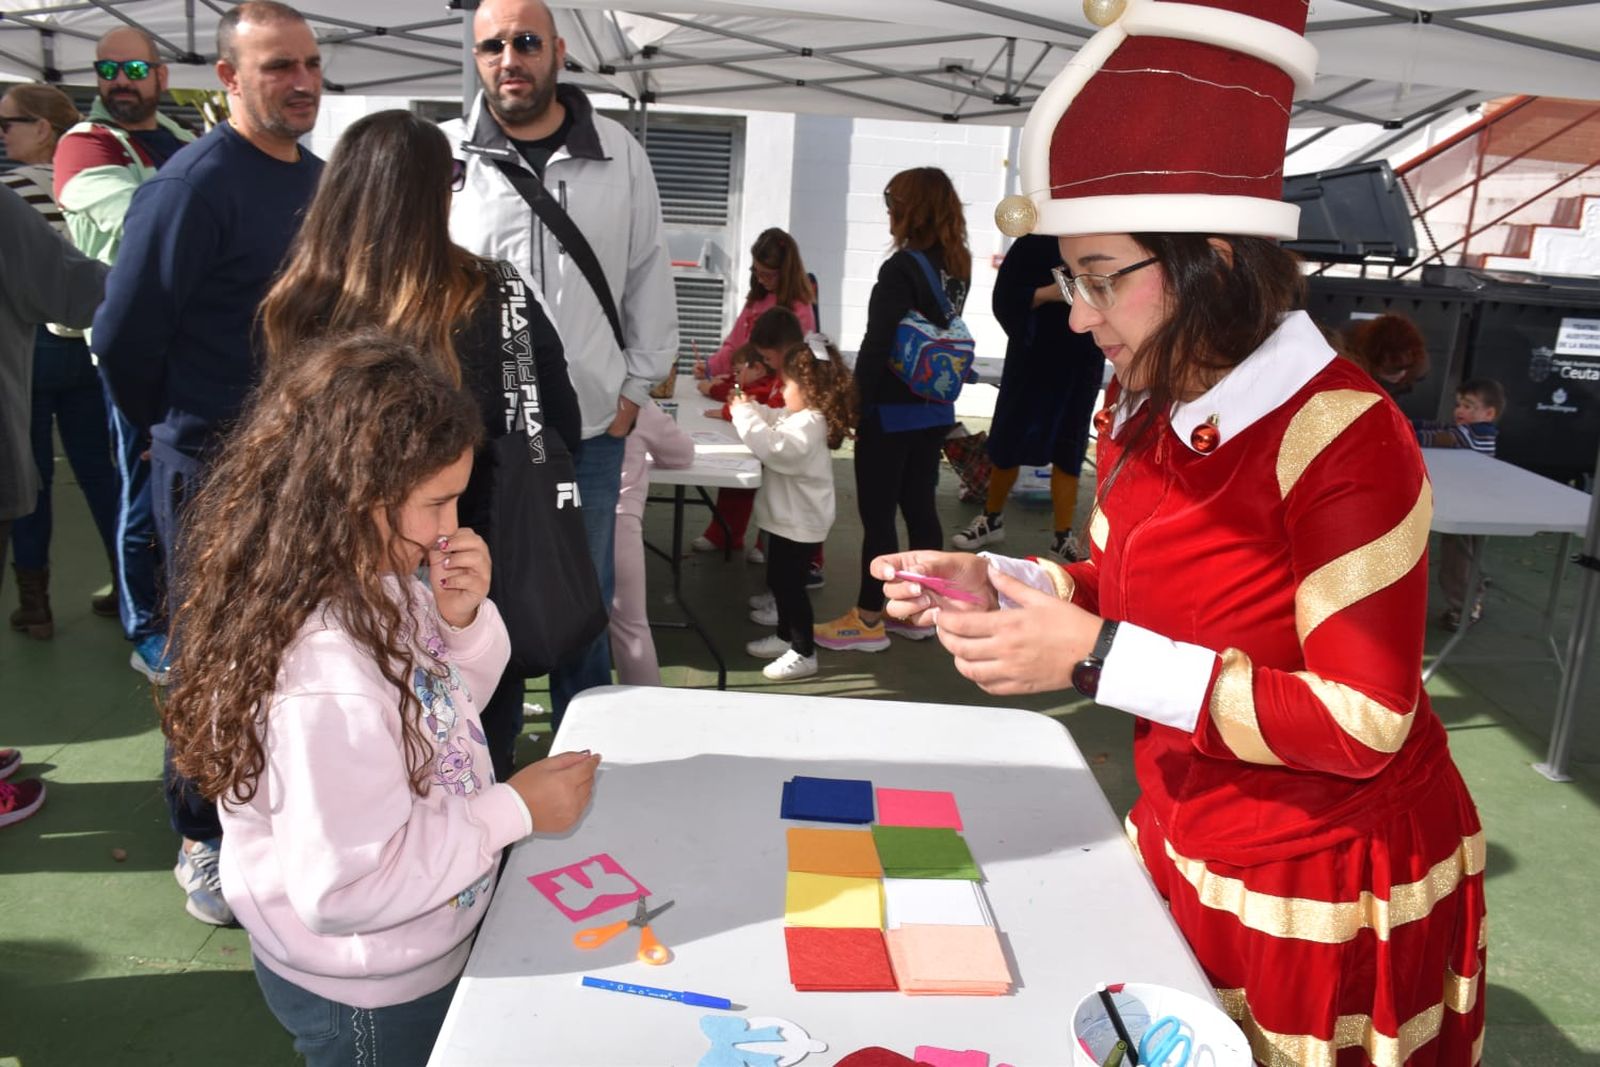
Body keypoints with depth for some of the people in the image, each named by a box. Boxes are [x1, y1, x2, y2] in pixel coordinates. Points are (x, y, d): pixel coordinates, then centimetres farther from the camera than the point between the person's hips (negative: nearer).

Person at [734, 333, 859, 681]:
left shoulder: (808, 425, -25)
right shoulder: (800, 415, 8)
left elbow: (772, 447, -36)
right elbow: (773, 421, 25)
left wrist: (744, 414, -27)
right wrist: (749, 407, 8)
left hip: (799, 522, -11)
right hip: (789, 518, 11)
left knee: (790, 585, -3)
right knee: (779, 581, 21)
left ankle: (804, 654, 8)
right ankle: (786, 637, 36)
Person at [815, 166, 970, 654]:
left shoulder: (902, 268, -17)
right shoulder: (956, 267, 7)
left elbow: (877, 345, -19)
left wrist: (851, 405, -12)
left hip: (892, 411, -8)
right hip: (934, 409, 8)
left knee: (877, 514, 1)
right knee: (920, 508, 14)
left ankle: (868, 620, 10)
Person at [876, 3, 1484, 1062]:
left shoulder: (1341, 438, -25)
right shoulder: (1142, 407, -2)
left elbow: (1363, 723, -24)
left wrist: (1095, 658, -29)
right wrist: (994, 586, -8)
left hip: (1328, 896, -6)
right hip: (1187, 853, 7)